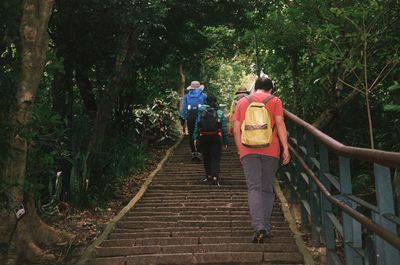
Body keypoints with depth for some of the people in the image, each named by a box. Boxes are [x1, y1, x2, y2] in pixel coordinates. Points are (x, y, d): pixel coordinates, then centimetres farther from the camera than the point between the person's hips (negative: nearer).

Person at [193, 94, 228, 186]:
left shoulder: (201, 112, 0)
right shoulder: (220, 113, -3)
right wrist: (225, 141, 2)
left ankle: (208, 176, 23)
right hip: (216, 138, -2)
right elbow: (224, 128, -3)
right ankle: (215, 177, -12)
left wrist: (195, 137, -1)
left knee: (206, 157, 15)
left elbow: (197, 126, -3)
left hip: (204, 138, 2)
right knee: (215, 158, 0)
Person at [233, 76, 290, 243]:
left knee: (254, 188, -4)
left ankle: (259, 228, -19)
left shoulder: (242, 102, 13)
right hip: (270, 150, 0)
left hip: (248, 150, 0)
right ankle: (266, 228, 10)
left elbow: (236, 130, 9)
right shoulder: (274, 101, 7)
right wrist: (285, 149, -4)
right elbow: (280, 124, -4)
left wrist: (240, 150, 16)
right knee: (267, 189, 11)